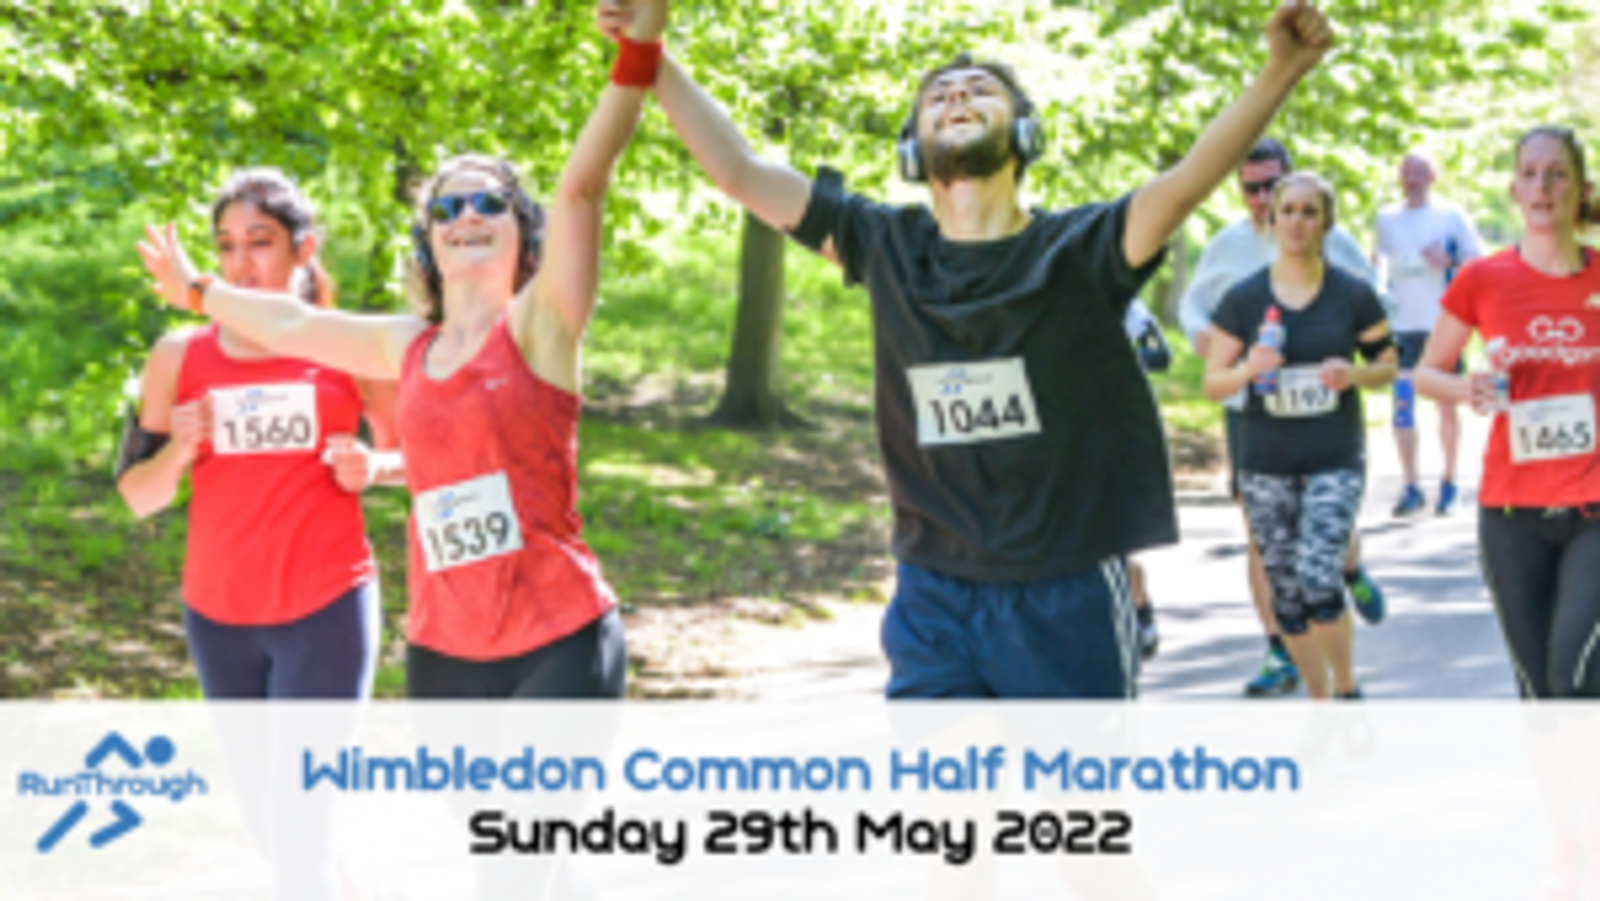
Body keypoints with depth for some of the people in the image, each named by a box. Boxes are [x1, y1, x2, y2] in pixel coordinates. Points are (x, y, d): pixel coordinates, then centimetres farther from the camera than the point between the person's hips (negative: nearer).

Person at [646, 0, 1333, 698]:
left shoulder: (1078, 251, -5)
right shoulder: (887, 250, 4)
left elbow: (1188, 182, -23)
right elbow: (738, 170, 5)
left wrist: (1281, 72, -38)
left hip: (1066, 596, -2)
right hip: (934, 600, 2)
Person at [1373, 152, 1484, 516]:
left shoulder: (1452, 216, 0)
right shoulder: (1386, 218, 10)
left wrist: (1449, 262, -15)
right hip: (1402, 325, 2)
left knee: (1446, 407, 4)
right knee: (1402, 404, -6)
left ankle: (1448, 482, 17)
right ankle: (1411, 487, -3)